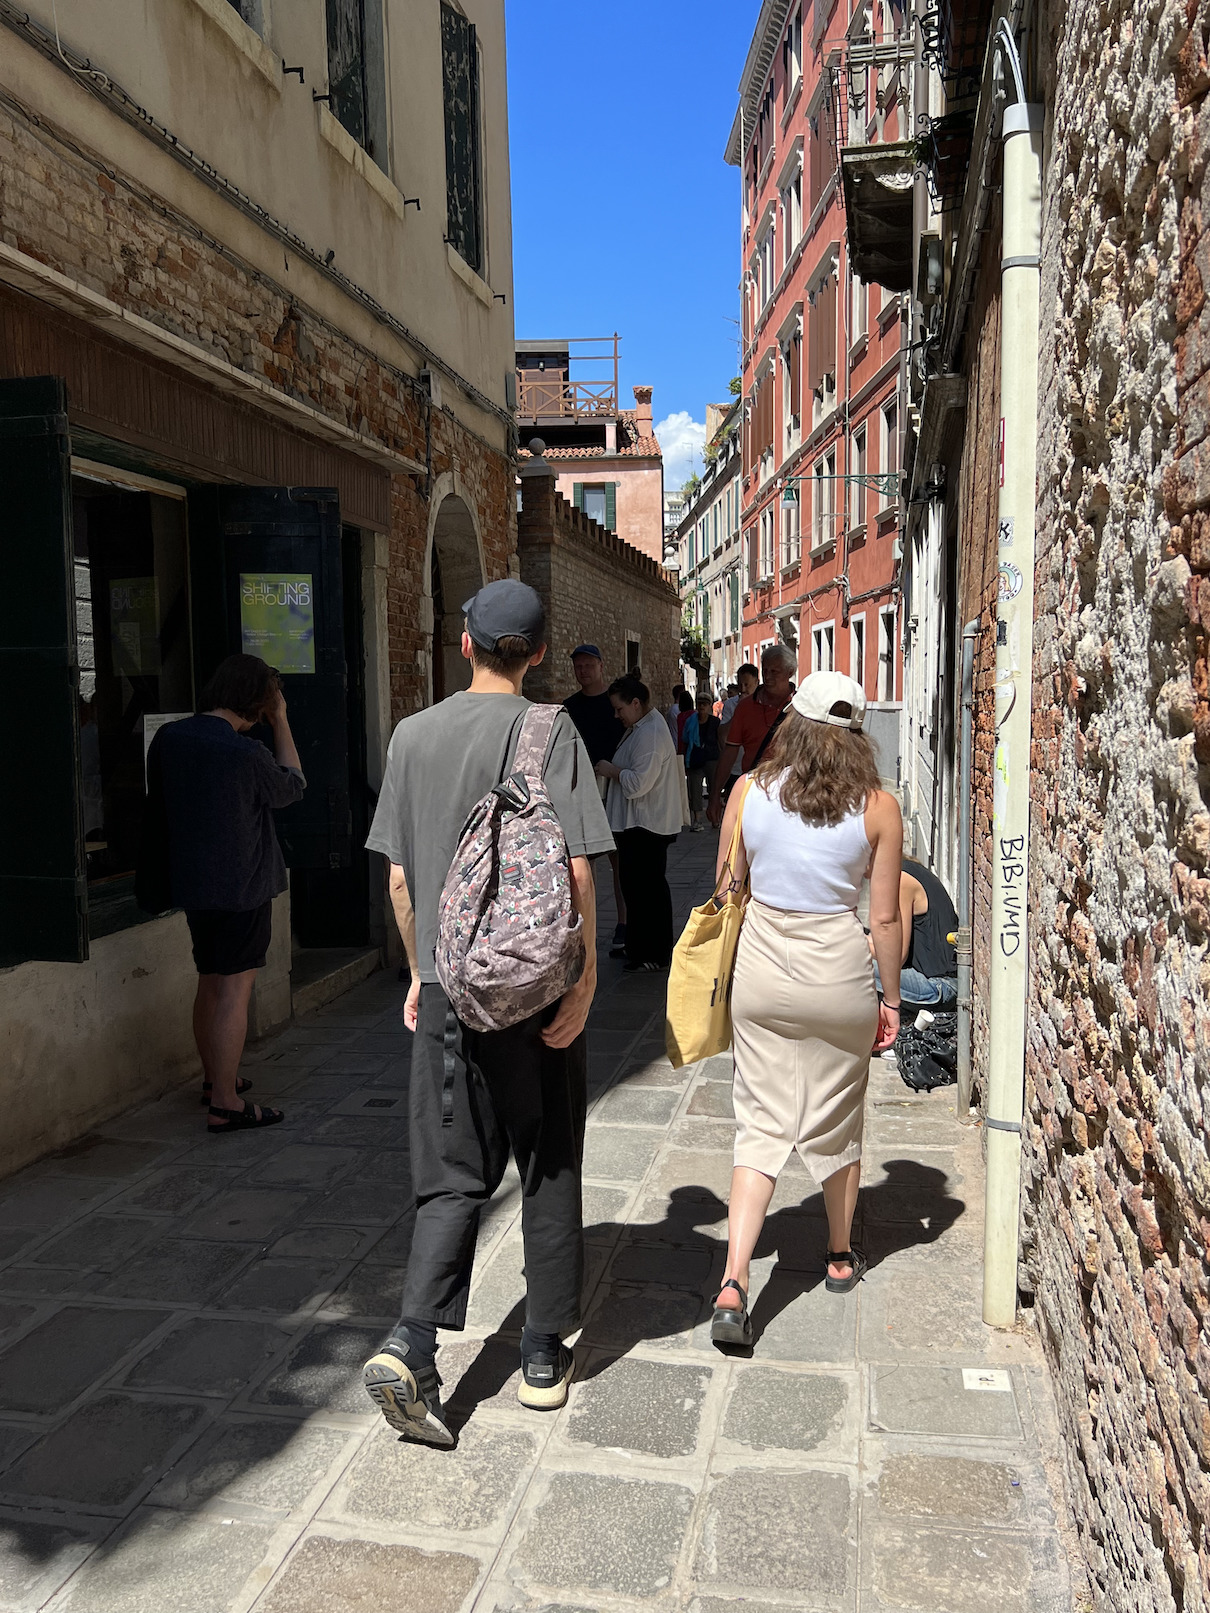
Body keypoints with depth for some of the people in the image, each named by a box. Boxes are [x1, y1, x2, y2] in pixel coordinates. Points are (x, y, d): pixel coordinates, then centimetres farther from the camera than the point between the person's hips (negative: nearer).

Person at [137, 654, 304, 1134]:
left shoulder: (167, 738, 0)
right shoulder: (246, 754, -21)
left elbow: (160, 804, 12)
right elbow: (292, 787, -1)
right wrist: (281, 724, 2)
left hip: (191, 881, 7)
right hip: (241, 886, -7)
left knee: (210, 983, 20)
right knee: (234, 992, -1)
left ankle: (215, 1078, 35)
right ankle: (225, 1106, 3)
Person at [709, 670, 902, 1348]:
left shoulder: (749, 793, -5)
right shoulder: (878, 807, -9)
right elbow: (886, 918, -5)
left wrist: (729, 977, 18)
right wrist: (891, 999, 7)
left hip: (761, 974, 1)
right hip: (839, 976, -1)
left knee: (762, 1125, 8)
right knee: (837, 1124, 18)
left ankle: (734, 1281, -3)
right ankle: (842, 1256, 38)